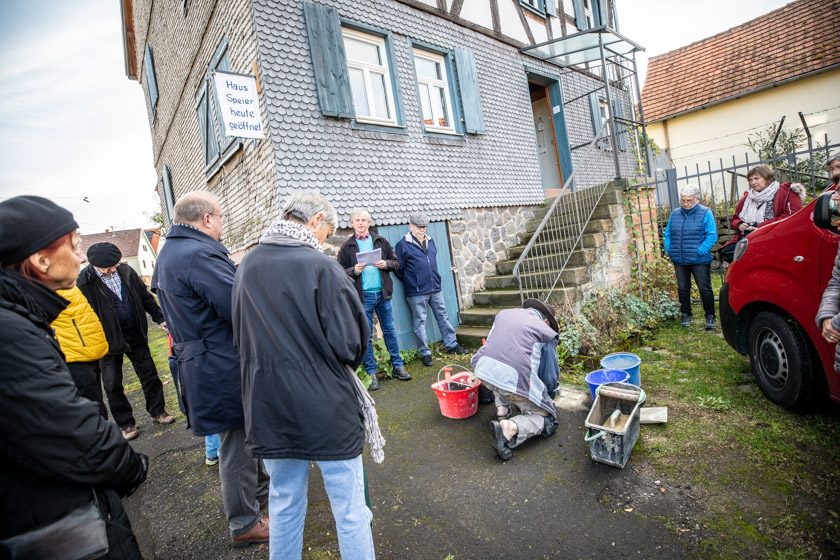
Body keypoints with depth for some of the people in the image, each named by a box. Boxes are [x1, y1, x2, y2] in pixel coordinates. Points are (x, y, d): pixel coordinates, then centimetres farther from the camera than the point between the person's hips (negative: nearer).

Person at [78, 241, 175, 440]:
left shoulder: (126, 271, -5)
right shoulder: (85, 282, -17)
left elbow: (145, 296, 5)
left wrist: (160, 318, 2)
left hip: (136, 335, 3)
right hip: (109, 340, -3)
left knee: (149, 375, 13)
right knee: (113, 385, 10)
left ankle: (157, 411, 30)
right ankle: (125, 423, 28)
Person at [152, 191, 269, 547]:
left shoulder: (167, 254, 11)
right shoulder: (199, 254, -23)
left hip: (200, 361, 10)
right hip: (225, 367, -10)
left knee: (242, 436, 26)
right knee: (237, 441, 6)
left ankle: (258, 488, 47)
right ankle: (244, 524, 26)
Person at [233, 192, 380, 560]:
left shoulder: (246, 267, 2)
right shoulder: (320, 266, -17)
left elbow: (241, 337, 13)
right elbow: (349, 343, -18)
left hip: (270, 409, 6)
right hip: (326, 407, -5)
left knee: (284, 504, 23)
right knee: (349, 509, 12)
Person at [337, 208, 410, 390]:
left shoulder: (381, 241, 6)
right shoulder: (347, 246, 1)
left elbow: (396, 262, 9)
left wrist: (386, 264, -11)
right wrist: (354, 270, -17)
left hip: (382, 293, 2)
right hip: (363, 296, -2)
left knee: (389, 331, 10)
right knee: (366, 335, 6)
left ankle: (397, 366, 22)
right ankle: (371, 373, 16)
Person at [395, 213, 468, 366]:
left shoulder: (430, 241, 12)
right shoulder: (403, 244, -7)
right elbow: (399, 269, -6)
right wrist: (410, 282, 0)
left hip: (435, 289, 6)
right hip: (416, 293, -6)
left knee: (443, 316, 13)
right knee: (420, 322, 3)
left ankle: (451, 344, 26)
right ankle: (425, 353, 13)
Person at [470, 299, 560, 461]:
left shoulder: (504, 313, 24)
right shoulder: (547, 332, 13)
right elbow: (550, 373, 19)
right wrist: (548, 398, 41)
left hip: (483, 370, 5)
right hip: (515, 379, -5)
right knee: (547, 417, 17)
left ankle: (501, 409, 22)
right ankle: (511, 427, -10)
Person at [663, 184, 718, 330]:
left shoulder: (705, 213, -4)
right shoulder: (674, 214, 9)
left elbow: (712, 235, -10)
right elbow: (667, 234, 14)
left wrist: (700, 251, -17)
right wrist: (669, 250, 3)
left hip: (699, 260, -4)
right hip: (679, 261, 4)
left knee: (705, 289, 2)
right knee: (682, 289, 11)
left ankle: (710, 316, 17)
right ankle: (686, 315, 24)